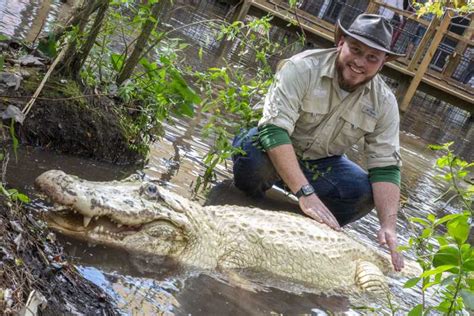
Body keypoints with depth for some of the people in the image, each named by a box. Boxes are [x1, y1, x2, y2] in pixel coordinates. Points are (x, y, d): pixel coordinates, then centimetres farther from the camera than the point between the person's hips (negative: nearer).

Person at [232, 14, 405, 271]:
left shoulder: (384, 103, -12)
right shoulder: (302, 68, -25)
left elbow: (386, 167, -14)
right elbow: (274, 130, -36)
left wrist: (388, 227, -30)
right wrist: (306, 194, -45)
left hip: (319, 164, 4)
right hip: (274, 150, -3)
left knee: (365, 192, -24)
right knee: (255, 159, -37)